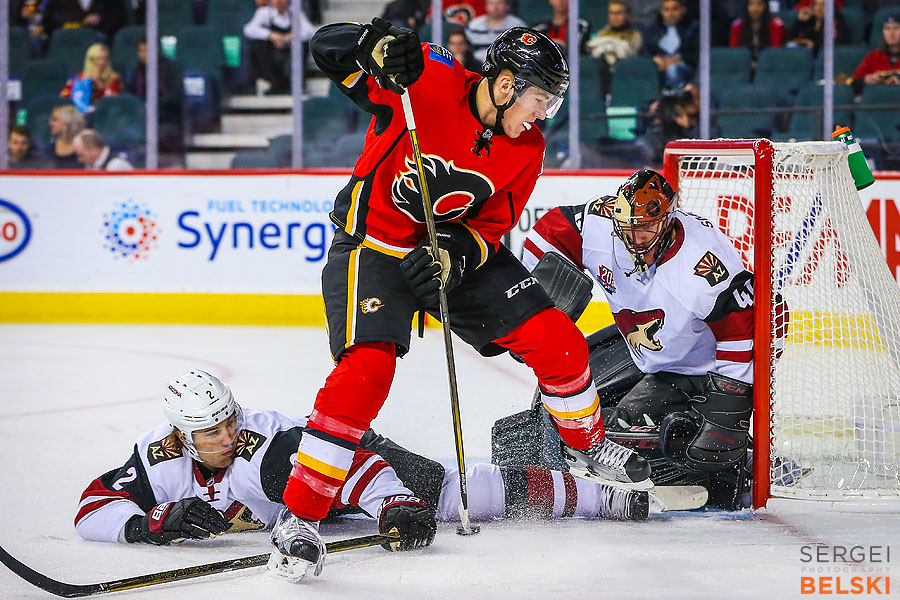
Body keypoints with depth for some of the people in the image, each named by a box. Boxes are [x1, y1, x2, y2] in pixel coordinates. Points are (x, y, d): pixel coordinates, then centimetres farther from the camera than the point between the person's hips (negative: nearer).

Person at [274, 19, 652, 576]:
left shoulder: (525, 149, -5)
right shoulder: (429, 79, -22)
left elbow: (491, 227, -2)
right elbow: (327, 46, -23)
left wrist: (454, 255, -23)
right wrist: (379, 45, -44)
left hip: (458, 245, 6)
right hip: (373, 245, -6)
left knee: (556, 340, 0)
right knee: (366, 371, -25)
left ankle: (589, 447, 29)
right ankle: (300, 517, -17)